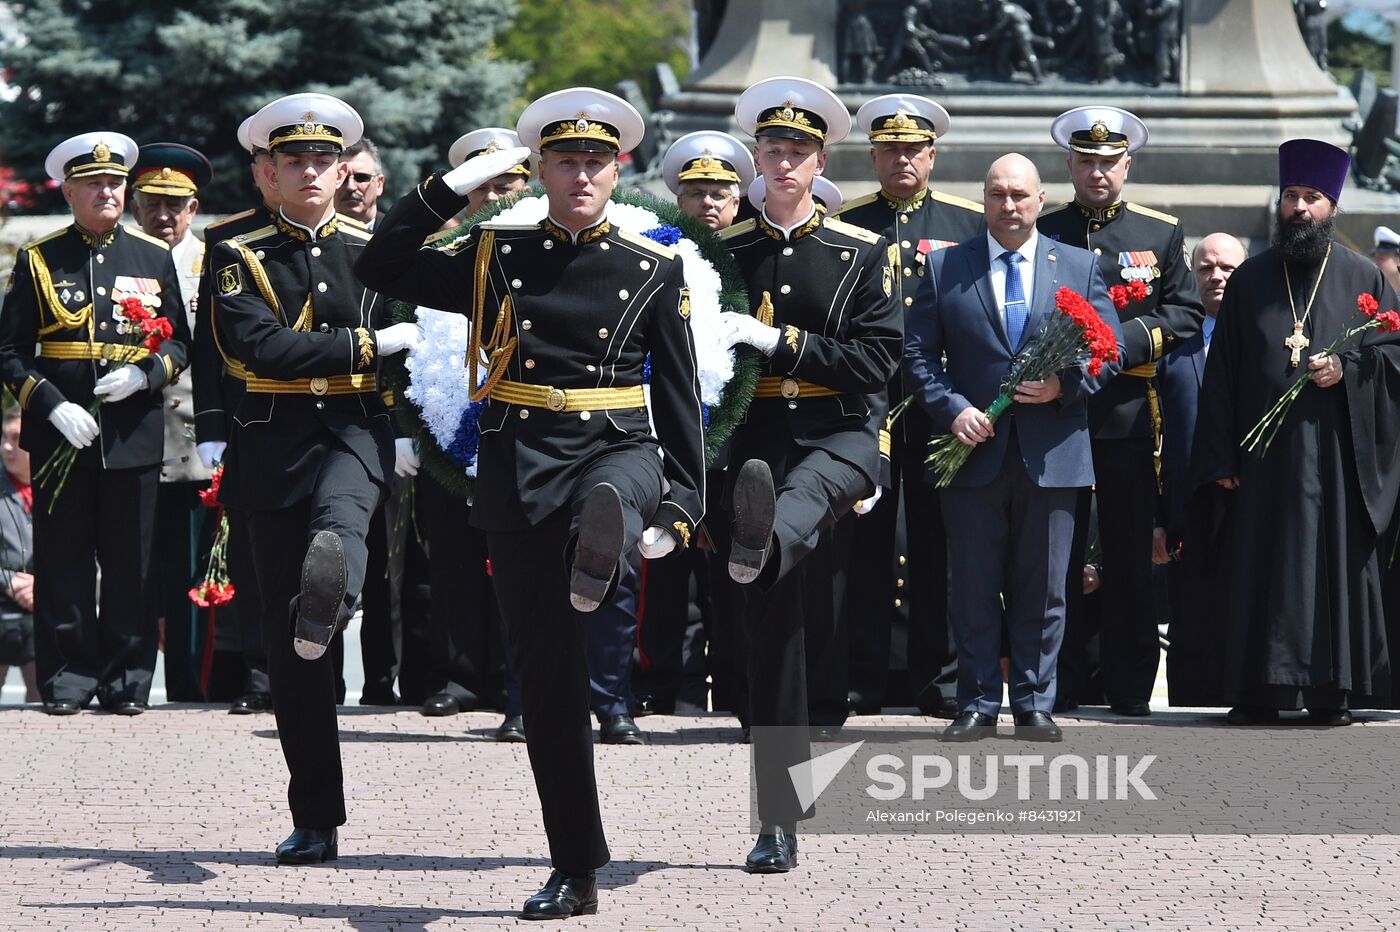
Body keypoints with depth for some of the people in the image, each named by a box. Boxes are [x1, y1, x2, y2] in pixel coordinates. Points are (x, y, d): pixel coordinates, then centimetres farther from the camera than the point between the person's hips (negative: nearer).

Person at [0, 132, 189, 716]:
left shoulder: (153, 257, 10)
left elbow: (179, 341, 13)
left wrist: (143, 374, -8)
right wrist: (52, 406, -12)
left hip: (135, 432, 1)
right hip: (61, 430, -1)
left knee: (130, 563, 2)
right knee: (63, 560, 0)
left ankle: (125, 681, 9)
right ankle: (67, 680, 7)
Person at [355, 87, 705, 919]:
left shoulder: (655, 270, 7)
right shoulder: (497, 257, 9)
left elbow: (679, 396, 8)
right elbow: (381, 271, 7)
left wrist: (684, 503, 0)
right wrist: (451, 188, 1)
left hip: (614, 448, 0)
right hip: (519, 468, 0)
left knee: (614, 495, -41)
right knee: (548, 677, 0)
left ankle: (600, 553, -75)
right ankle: (576, 870, 6)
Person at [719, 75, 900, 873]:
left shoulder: (863, 253, 7)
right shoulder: (726, 253, 11)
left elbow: (878, 359, -4)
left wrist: (780, 343, -12)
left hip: (840, 434, -2)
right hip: (758, 441, 2)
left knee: (805, 491, -41)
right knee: (773, 633, -1)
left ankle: (764, 541, -78)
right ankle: (781, 820, 3)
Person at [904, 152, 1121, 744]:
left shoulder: (1080, 267, 9)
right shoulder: (944, 268, 7)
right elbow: (918, 354, 4)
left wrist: (1065, 385, -11)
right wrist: (952, 410, -11)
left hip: (1051, 451, 0)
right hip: (974, 450, 0)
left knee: (1043, 589, 4)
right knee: (974, 588, 1)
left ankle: (1034, 705, 10)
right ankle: (977, 706, 8)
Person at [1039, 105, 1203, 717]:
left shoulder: (1161, 234, 12)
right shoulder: (1041, 233, 11)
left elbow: (1186, 316, 6)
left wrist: (1129, 341, -10)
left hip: (1130, 415, 0)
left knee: (1130, 558, 1)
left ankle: (1129, 686, 6)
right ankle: (1058, 685, 5)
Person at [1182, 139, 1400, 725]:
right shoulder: (1249, 281, 12)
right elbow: (1221, 374, 7)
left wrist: (1348, 369, -12)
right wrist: (1221, 458, -1)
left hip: (1336, 454, -1)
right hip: (1261, 455, 1)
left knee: (1334, 563, -3)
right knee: (1259, 568, -1)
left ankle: (1333, 692, 0)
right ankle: (1259, 691, 2)